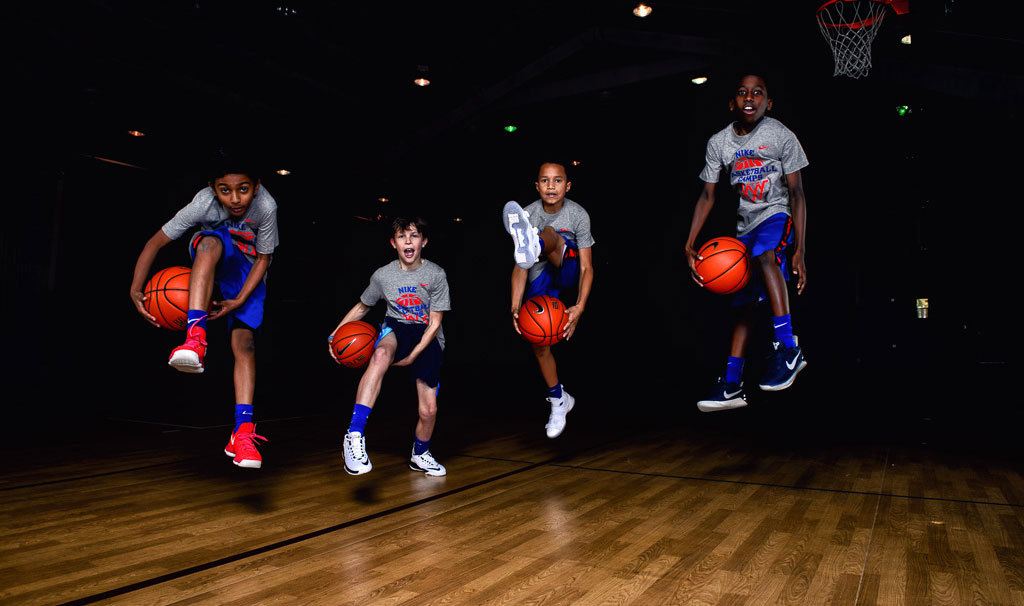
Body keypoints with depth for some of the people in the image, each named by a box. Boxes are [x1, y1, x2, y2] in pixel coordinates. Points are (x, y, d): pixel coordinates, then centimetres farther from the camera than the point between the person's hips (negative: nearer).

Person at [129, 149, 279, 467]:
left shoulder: (266, 207, -28)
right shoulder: (203, 204, -28)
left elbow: (263, 258, -15)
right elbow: (155, 241, -22)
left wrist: (239, 300, -25)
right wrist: (135, 289, -33)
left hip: (247, 269, 1)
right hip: (209, 261, 0)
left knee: (244, 343, -14)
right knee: (212, 242, -39)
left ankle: (242, 432, -13)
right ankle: (195, 339, -49)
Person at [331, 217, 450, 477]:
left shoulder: (436, 275, -9)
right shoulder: (382, 275, -4)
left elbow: (434, 323, -8)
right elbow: (362, 307, 12)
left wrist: (413, 355, -17)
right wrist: (336, 333, -1)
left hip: (427, 339, 0)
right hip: (395, 330, 0)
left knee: (429, 411, -6)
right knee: (380, 356, -39)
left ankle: (420, 454, 29)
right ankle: (355, 435, -42)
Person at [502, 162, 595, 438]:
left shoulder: (578, 214, -14)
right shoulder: (528, 214, -11)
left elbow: (587, 267, -17)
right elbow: (519, 267, -12)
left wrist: (580, 307, -30)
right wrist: (515, 307, -23)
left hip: (569, 269, -3)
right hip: (541, 278, 3)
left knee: (550, 233, -30)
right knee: (538, 343, -3)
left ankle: (533, 245, -69)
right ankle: (559, 400, 17)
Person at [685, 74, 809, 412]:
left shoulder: (781, 136, -11)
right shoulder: (718, 143, -1)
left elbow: (797, 194, -12)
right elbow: (707, 197, 2)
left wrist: (800, 251, -20)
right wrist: (689, 245, -8)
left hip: (778, 214, -4)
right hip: (746, 223, 4)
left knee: (764, 254, -38)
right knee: (744, 302, 3)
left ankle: (788, 348, -33)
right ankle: (731, 386, 6)